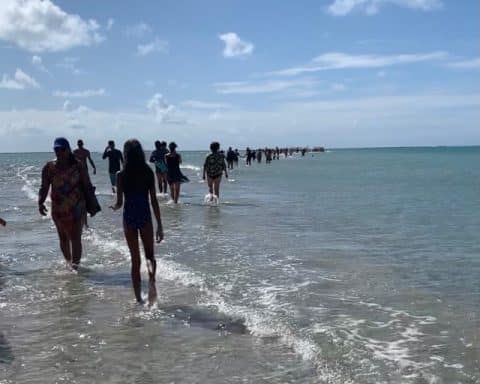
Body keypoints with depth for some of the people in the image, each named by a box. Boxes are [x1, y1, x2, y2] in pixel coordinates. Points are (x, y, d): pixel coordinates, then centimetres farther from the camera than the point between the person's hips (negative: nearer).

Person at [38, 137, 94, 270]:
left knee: (75, 238, -10)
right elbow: (44, 188, 2)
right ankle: (68, 261, 35)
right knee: (63, 238, 15)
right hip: (58, 208, 3)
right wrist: (40, 202, -14)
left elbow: (87, 186, -2)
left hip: (77, 207, -3)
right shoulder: (49, 168, -1)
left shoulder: (78, 166, -5)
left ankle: (75, 264, -7)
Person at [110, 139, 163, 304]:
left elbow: (119, 203, -5)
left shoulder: (121, 175, -7)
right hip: (145, 217, 0)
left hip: (130, 218, 0)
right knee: (150, 255, 17)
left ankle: (139, 300, 13)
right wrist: (159, 225, 2)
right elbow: (154, 201, -3)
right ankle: (152, 279, -16)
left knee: (135, 260, 10)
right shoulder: (148, 172, -4)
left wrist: (114, 207, 19)